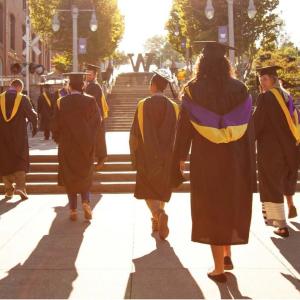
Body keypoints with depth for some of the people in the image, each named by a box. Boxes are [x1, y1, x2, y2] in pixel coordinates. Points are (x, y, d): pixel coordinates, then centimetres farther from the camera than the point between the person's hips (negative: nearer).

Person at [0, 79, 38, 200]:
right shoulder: (23, 99, -7)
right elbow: (33, 115, -3)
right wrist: (34, 127, 14)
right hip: (19, 136, -2)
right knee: (20, 161, 6)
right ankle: (20, 187, -11)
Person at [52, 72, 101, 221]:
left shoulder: (62, 102, -9)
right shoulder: (90, 101, -8)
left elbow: (56, 125, -4)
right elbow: (97, 121, 1)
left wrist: (58, 139, 12)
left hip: (67, 146, 0)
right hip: (86, 144, 1)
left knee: (70, 177, 10)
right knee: (85, 175, 15)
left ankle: (73, 210, 9)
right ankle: (86, 202, -6)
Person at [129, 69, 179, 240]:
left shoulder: (143, 105, -10)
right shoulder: (173, 107, -3)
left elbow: (135, 132, -7)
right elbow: (177, 134, 0)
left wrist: (134, 155, 5)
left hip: (147, 156, -3)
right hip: (167, 157, 3)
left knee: (148, 190, 5)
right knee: (162, 188, 17)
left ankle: (159, 214, -21)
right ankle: (158, 221, 27)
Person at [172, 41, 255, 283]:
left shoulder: (193, 90, -5)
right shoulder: (239, 89, 0)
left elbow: (184, 128, -4)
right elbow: (248, 129, 1)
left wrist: (181, 156, 5)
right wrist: (248, 160, 7)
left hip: (206, 159, -2)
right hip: (235, 158, 2)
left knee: (212, 208, 6)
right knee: (231, 204, 21)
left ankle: (219, 268, 9)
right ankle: (227, 254, 27)